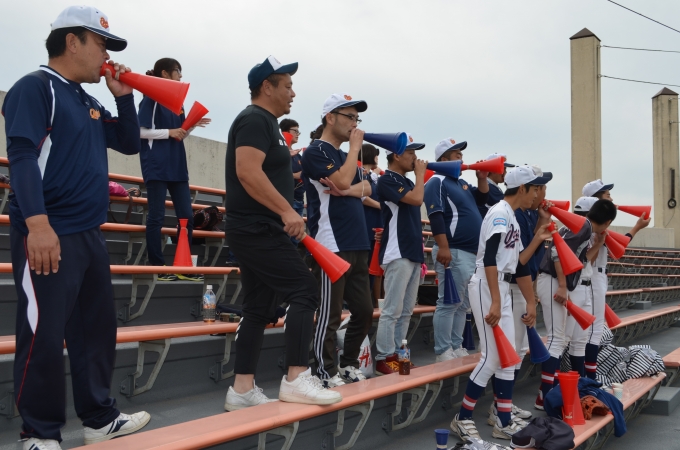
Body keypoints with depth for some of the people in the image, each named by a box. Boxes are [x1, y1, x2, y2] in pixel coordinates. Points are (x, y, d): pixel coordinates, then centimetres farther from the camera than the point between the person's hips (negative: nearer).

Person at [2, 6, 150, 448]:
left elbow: (130, 144, 23)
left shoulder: (88, 102, 18)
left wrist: (124, 96, 9)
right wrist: (38, 223, -28)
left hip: (90, 235, 9)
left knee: (97, 329, 14)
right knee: (44, 338, -4)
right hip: (47, 236, -9)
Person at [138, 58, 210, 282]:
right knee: (157, 217, -3)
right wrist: (169, 132, -15)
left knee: (186, 216, 4)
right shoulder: (152, 98, -4)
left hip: (177, 166, 8)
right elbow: (140, 131, -11)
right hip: (157, 166, -8)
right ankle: (157, 267, 3)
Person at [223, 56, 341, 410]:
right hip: (257, 229, -11)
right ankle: (296, 379, -11)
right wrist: (286, 210, -27)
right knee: (304, 291, -12)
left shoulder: (264, 123, 21)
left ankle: (242, 389, 11)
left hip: (256, 230, 11)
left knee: (258, 309, 9)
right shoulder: (256, 119, -11)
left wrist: (285, 216, 24)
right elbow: (247, 171, -25)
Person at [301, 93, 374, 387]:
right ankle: (327, 375, 4)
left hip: (357, 246, 9)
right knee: (330, 316, -4)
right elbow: (343, 181, -19)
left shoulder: (346, 156, 22)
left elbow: (366, 188, 11)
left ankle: (349, 365, 25)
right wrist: (355, 147, -6)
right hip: (332, 247, -9)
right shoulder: (316, 151, -5)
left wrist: (346, 191, -10)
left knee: (364, 311, 12)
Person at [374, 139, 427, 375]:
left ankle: (397, 354, 16)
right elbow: (416, 199, -19)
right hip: (398, 254, -9)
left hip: (413, 252, 9)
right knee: (392, 310, -7)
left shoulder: (407, 182, 18)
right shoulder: (387, 180, -7)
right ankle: (384, 358, -2)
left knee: (406, 311, 10)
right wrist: (420, 174, -3)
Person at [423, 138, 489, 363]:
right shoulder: (437, 182, -9)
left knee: (462, 305, 12)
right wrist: (443, 247, -27)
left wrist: (482, 179, 11)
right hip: (454, 252, -10)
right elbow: (435, 216, -19)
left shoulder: (461, 182, 20)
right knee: (449, 304, -8)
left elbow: (481, 199, 28)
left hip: (471, 252, 10)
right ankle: (443, 352, -5)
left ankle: (456, 347, 19)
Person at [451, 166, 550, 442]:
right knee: (492, 357, -9)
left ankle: (504, 422, 15)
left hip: (502, 290, 10)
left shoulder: (512, 219, 18)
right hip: (486, 287, -10)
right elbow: (489, 259, -24)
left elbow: (518, 264, 18)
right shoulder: (500, 213, -12)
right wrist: (495, 302, -28)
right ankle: (462, 419, 2)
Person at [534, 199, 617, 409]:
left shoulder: (588, 231, 18)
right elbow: (557, 250, -23)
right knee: (558, 339, -13)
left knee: (579, 339, 14)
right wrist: (562, 286, -23)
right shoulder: (582, 225, -11)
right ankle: (544, 397, -13)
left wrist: (597, 244, 12)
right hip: (555, 283, -10)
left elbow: (583, 262, 14)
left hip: (577, 287, 10)